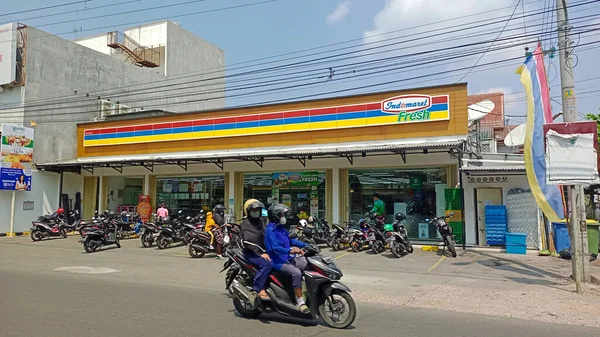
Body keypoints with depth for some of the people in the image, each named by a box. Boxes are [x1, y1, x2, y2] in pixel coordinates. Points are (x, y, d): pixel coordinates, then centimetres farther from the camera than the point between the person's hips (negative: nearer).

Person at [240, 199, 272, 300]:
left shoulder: (260, 221, 18)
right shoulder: (246, 224, -7)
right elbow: (248, 241, -19)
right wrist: (260, 253, -26)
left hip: (263, 251, 8)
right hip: (251, 253, -7)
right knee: (267, 264, -31)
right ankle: (258, 289, -27)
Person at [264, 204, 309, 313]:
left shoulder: (281, 228, 15)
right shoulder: (270, 230, -13)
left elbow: (290, 240, 21)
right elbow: (274, 247, -24)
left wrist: (305, 245, 9)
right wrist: (290, 250, -37)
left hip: (287, 258, 9)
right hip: (277, 261, -9)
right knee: (296, 273, -30)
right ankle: (300, 302, -21)